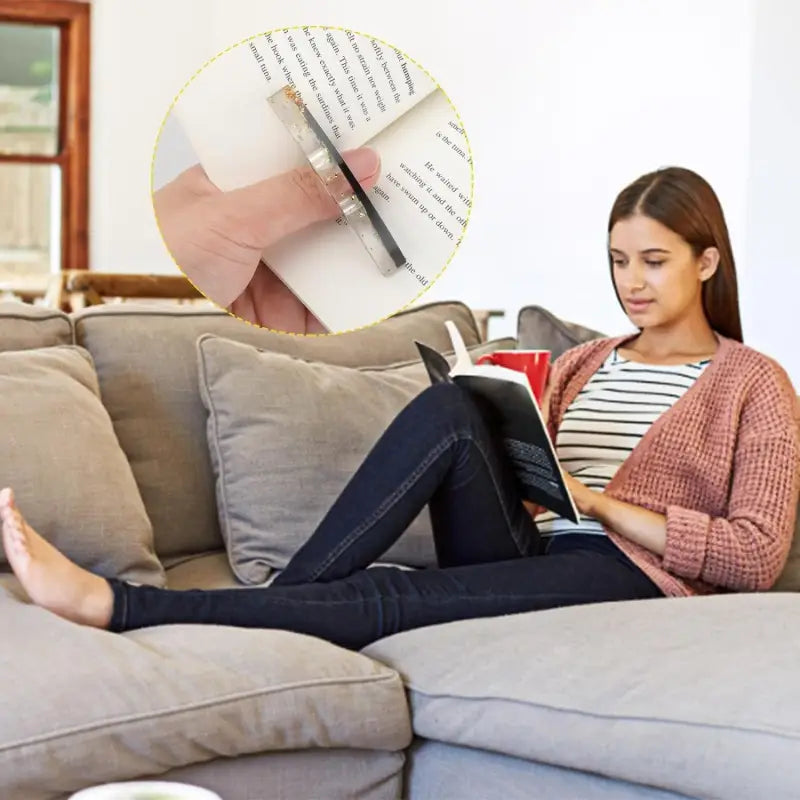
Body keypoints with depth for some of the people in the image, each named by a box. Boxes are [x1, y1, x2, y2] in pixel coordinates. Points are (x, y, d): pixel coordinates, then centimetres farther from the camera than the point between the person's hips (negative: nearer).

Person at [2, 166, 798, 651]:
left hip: (626, 576, -5)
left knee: (387, 597, -31)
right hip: (522, 555, 5)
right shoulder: (580, 363, 23)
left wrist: (599, 502, -11)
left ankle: (120, 604, -37)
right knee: (447, 408, -26)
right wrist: (505, 451, -2)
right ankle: (281, 600, -28)